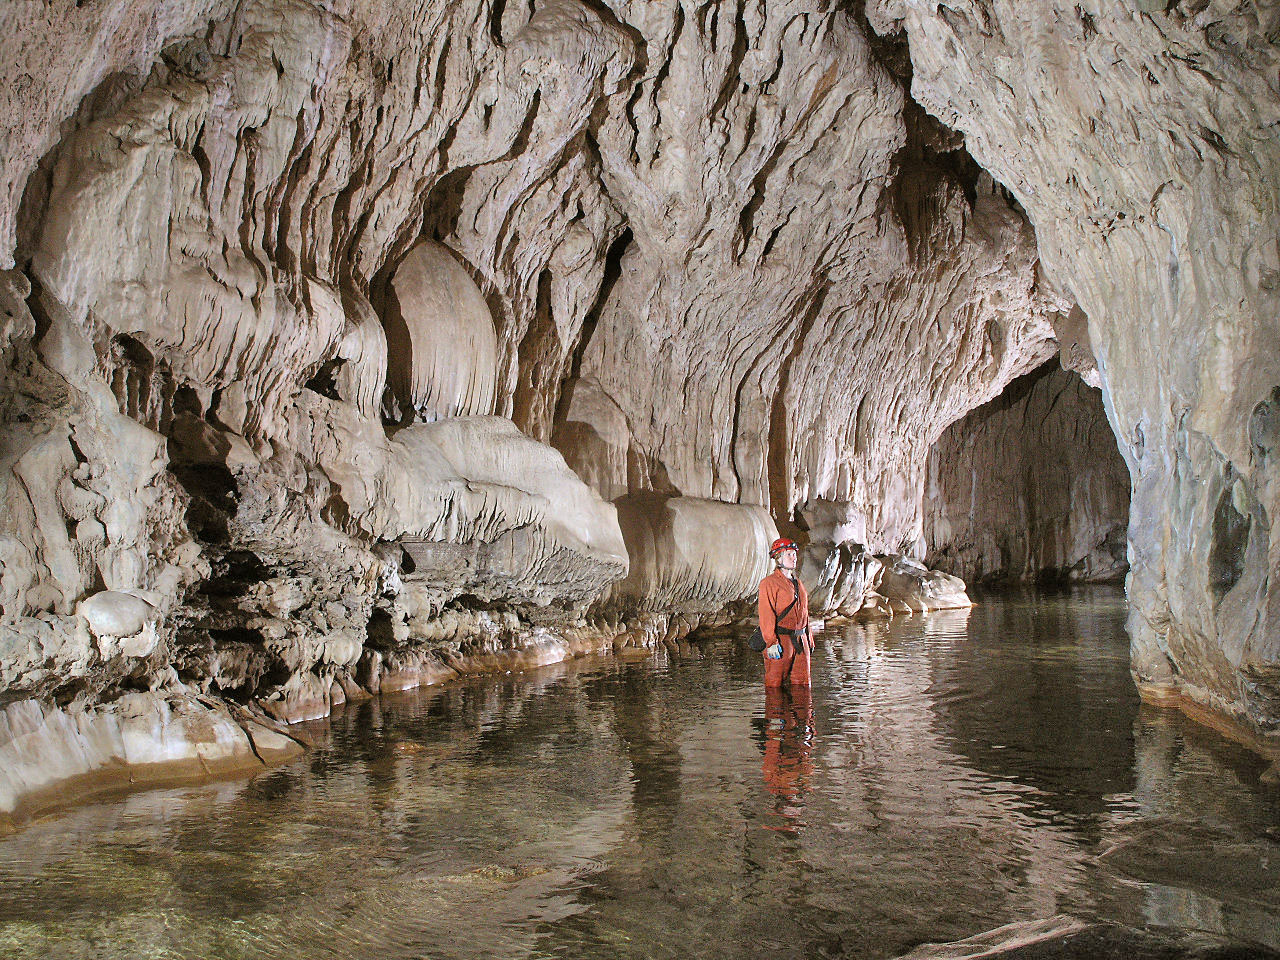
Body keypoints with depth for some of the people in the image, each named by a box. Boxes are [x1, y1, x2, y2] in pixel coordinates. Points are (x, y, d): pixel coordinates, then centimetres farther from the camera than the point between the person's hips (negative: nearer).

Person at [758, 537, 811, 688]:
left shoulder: (797, 582, 17)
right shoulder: (769, 583, -7)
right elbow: (766, 615, -14)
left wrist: (809, 639, 21)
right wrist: (771, 642, -20)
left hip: (800, 640, 7)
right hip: (781, 640, -7)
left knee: (802, 683, 9)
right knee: (775, 685, -2)